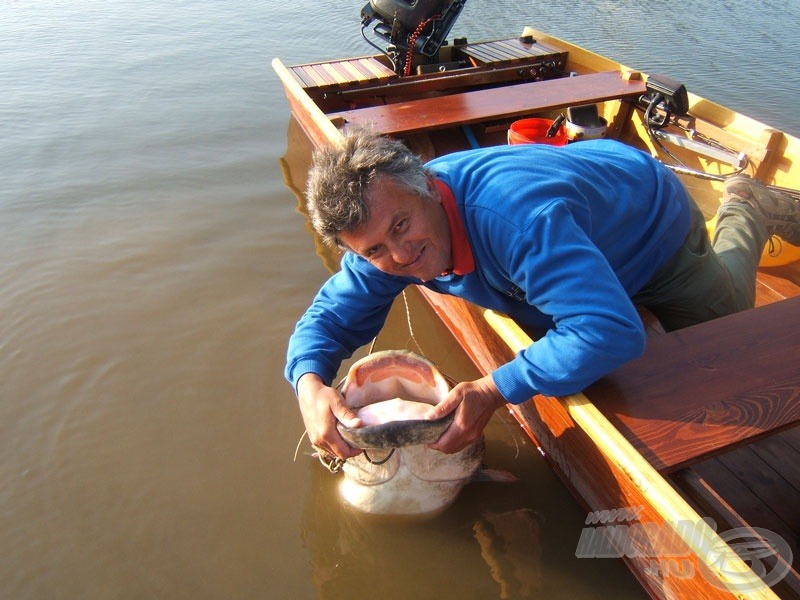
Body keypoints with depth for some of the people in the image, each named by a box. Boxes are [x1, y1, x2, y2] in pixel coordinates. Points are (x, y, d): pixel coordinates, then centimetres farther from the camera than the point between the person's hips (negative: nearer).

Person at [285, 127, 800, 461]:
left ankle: (748, 208, 36)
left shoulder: (520, 218, -51)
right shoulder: (386, 232, -27)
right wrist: (310, 384, -40)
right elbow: (331, 315, -19)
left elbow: (614, 333, -53)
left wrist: (495, 390, -54)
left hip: (653, 222, -5)